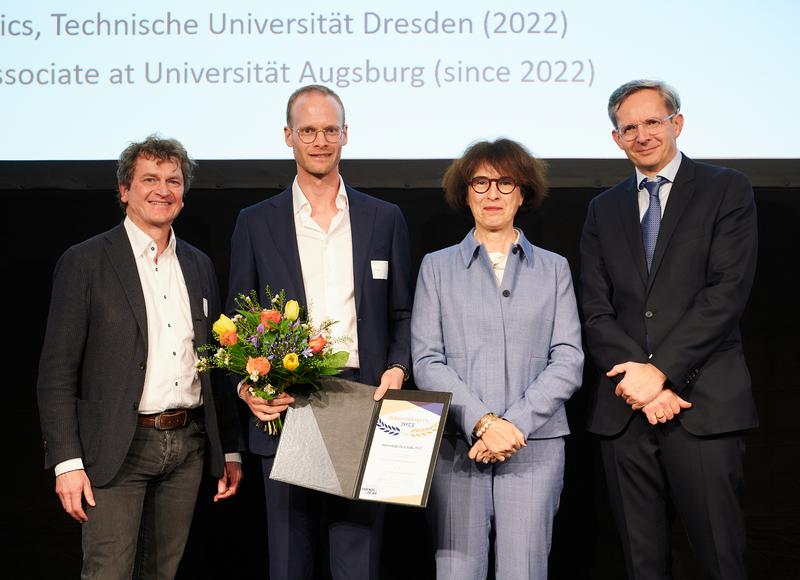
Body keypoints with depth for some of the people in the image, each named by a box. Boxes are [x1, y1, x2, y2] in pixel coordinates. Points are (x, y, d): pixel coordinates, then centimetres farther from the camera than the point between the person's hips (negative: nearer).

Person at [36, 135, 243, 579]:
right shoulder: (84, 262, -4)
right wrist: (67, 461, -14)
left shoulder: (199, 266, 13)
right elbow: (57, 372, -7)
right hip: (118, 450, -5)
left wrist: (230, 449, 13)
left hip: (188, 445, 5)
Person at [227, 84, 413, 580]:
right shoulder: (256, 223, 8)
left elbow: (402, 313, 13)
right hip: (284, 409, 0)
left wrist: (398, 367, -6)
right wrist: (247, 386, -8)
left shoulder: (385, 219, 10)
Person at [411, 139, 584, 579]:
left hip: (535, 445, 0)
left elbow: (568, 362, 4)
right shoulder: (437, 267, 11)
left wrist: (515, 424, -10)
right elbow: (427, 362, 2)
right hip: (456, 445, 0)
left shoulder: (553, 269, 13)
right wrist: (482, 422, -12)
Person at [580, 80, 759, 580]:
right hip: (626, 410, 4)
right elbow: (596, 312, 7)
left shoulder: (726, 190, 3)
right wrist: (640, 380, -9)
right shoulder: (604, 210, 15)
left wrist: (661, 371, -14)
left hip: (705, 406, -3)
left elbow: (727, 294, -8)